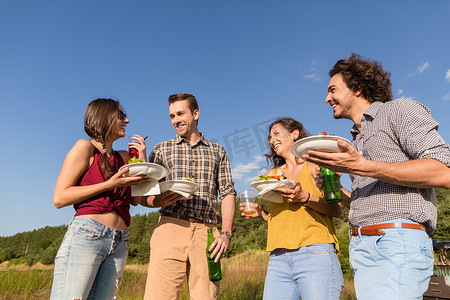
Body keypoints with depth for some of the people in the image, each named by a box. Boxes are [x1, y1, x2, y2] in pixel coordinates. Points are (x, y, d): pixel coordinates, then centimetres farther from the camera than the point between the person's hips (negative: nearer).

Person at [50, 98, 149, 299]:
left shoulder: (123, 157, 18)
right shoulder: (85, 147, 2)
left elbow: (136, 200, 14)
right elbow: (59, 198, -4)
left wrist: (142, 159, 9)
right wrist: (109, 184, -12)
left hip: (119, 243, 6)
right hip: (86, 235, -5)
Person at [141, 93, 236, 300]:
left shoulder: (218, 151, 16)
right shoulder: (162, 149, 14)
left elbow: (227, 193, 10)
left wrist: (226, 233, -2)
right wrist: (158, 201, -13)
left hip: (206, 234, 1)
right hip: (170, 228, 0)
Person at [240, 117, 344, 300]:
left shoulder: (314, 166, 4)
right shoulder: (271, 175, 17)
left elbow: (337, 209, -3)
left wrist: (304, 197, -17)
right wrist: (260, 214, 2)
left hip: (315, 253, -4)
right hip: (278, 259, 4)